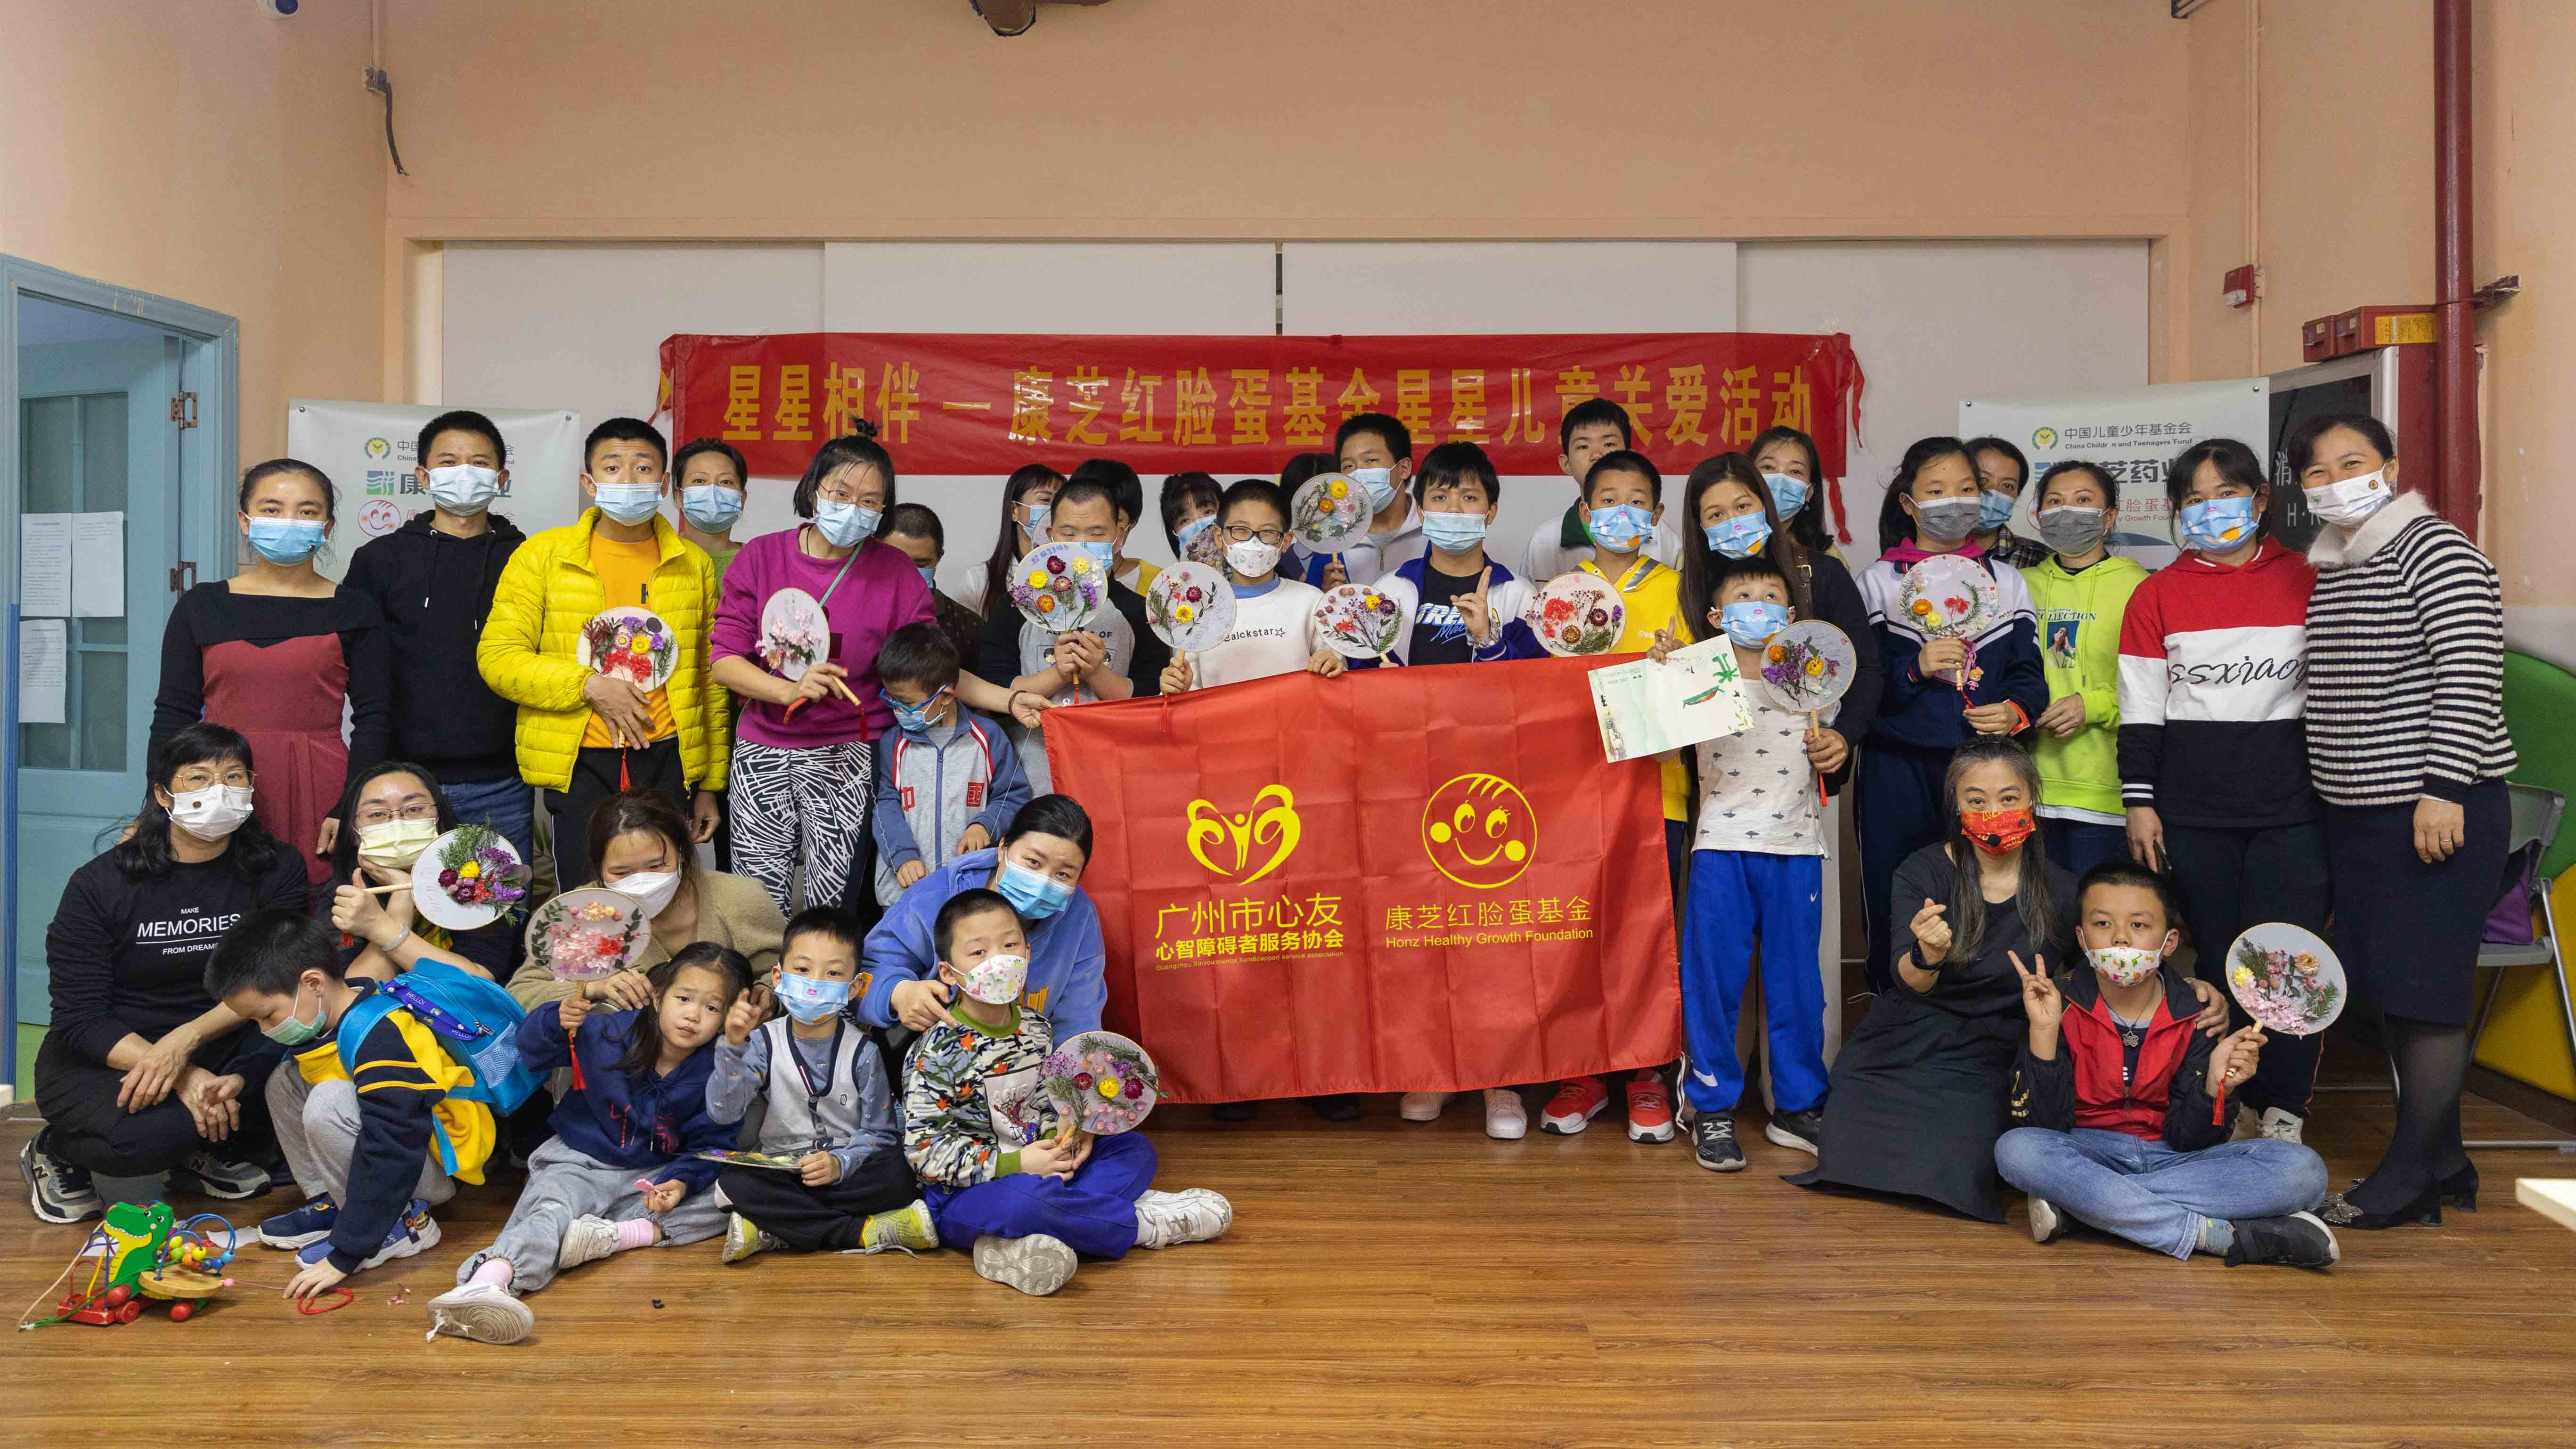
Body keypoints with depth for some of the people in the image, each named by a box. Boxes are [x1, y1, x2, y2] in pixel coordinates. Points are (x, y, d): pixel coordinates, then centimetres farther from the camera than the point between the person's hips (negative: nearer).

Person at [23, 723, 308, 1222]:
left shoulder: (278, 870, -2)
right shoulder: (98, 885, -8)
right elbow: (80, 1020, -13)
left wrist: (185, 1040, -30)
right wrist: (182, 1078, -27)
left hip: (220, 1050, 3)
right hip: (103, 1062, -3)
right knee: (142, 1136, -36)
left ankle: (206, 1154, -1)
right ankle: (54, 1152, 1)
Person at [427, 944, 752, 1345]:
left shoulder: (717, 1073, -5)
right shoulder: (611, 1034, -6)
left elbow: (710, 1144, -2)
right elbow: (531, 1050, -1)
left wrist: (682, 1181, -23)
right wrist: (557, 1022, -25)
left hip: (654, 1176, 2)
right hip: (583, 1164, -2)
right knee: (551, 1210, -34)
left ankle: (612, 1233, -33)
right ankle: (487, 1280, -63)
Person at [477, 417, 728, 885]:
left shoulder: (694, 565, 8)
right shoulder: (541, 556, 3)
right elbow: (497, 657, -2)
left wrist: (710, 785, 11)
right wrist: (588, 685, -14)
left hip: (667, 759, 2)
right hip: (580, 763, -1)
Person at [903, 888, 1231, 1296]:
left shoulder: (1035, 1028, 5)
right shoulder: (939, 1052, -16)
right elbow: (924, 1149, -20)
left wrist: (1063, 1135, -6)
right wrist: (1016, 1163, -22)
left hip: (1038, 1169, 8)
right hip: (963, 1197, -8)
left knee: (1136, 1149, 4)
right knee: (1022, 1198, -40)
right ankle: (1141, 1224, -15)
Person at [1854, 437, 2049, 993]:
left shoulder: (2007, 582, 15)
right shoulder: (1878, 582, 7)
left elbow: (2028, 671, 12)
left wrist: (2017, 710, -8)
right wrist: (1914, 669, -16)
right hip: (1900, 773, -2)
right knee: (1896, 914, -1)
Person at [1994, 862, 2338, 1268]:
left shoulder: (2195, 1016, -4)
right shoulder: (2060, 1006, -8)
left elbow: (2188, 1139, -6)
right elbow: (2041, 1125, -15)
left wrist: (2214, 1084, -25)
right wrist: (2044, 1032, -24)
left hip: (2170, 1158, 2)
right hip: (2089, 1154, -2)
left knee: (2303, 1170, -21)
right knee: (2016, 1150, -34)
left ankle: (2078, 1204, -27)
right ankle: (2224, 1236, -30)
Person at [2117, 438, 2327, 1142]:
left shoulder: (2306, 581, 6)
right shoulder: (2158, 594, 7)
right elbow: (2141, 708, 5)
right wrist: (2139, 801, 0)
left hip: (2292, 805, 0)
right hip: (2193, 811, 1)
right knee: (2217, 957, 5)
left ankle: (2281, 1109, 10)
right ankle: (2227, 1104, 16)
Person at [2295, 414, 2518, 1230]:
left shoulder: (2435, 550, -10)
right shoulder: (2325, 568, 15)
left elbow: (2470, 678, -17)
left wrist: (2443, 791, -22)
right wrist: (2322, 792, 19)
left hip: (2439, 807, -8)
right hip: (2357, 811, 8)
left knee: (2425, 990, -4)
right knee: (2392, 988, 11)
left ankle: (2410, 1177, 4)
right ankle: (2442, 1163, 21)